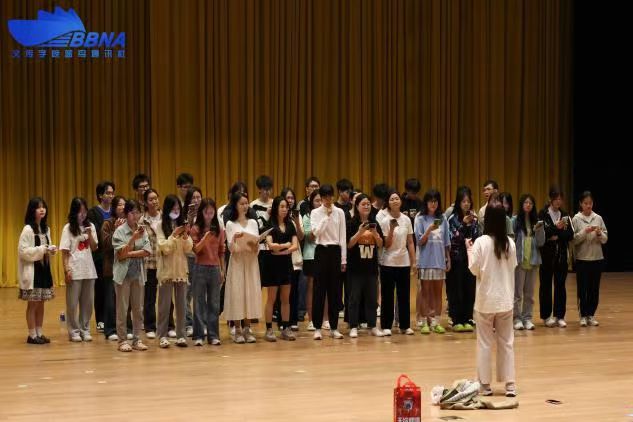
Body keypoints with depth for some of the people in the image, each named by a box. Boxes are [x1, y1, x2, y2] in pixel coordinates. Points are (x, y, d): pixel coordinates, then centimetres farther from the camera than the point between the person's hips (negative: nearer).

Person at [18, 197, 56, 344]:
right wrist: (41, 250, -20)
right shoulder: (28, 229, -11)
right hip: (32, 270, -7)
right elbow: (23, 251, -17)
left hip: (44, 269, 7)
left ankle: (39, 333, 16)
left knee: (41, 303, 10)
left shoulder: (46, 229, 12)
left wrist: (51, 250, -1)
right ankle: (32, 335, 4)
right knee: (33, 304, -2)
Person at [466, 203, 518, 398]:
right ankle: (510, 384, 8)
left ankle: (485, 384, 10)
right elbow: (513, 267, 7)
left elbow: (474, 270, -10)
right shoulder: (510, 243, -2)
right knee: (507, 342, 10)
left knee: (485, 343, 6)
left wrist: (469, 250, 3)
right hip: (505, 300, 3)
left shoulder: (481, 242, -13)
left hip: (486, 300, -3)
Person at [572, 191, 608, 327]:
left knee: (594, 288, 6)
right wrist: (585, 232, -20)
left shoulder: (598, 218, 5)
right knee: (582, 288, 0)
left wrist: (599, 233, -14)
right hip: (582, 258, -2)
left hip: (597, 258, 2)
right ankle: (583, 315, 8)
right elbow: (574, 239, -7)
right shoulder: (576, 219, -2)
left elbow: (605, 239, 6)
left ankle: (591, 315, 15)